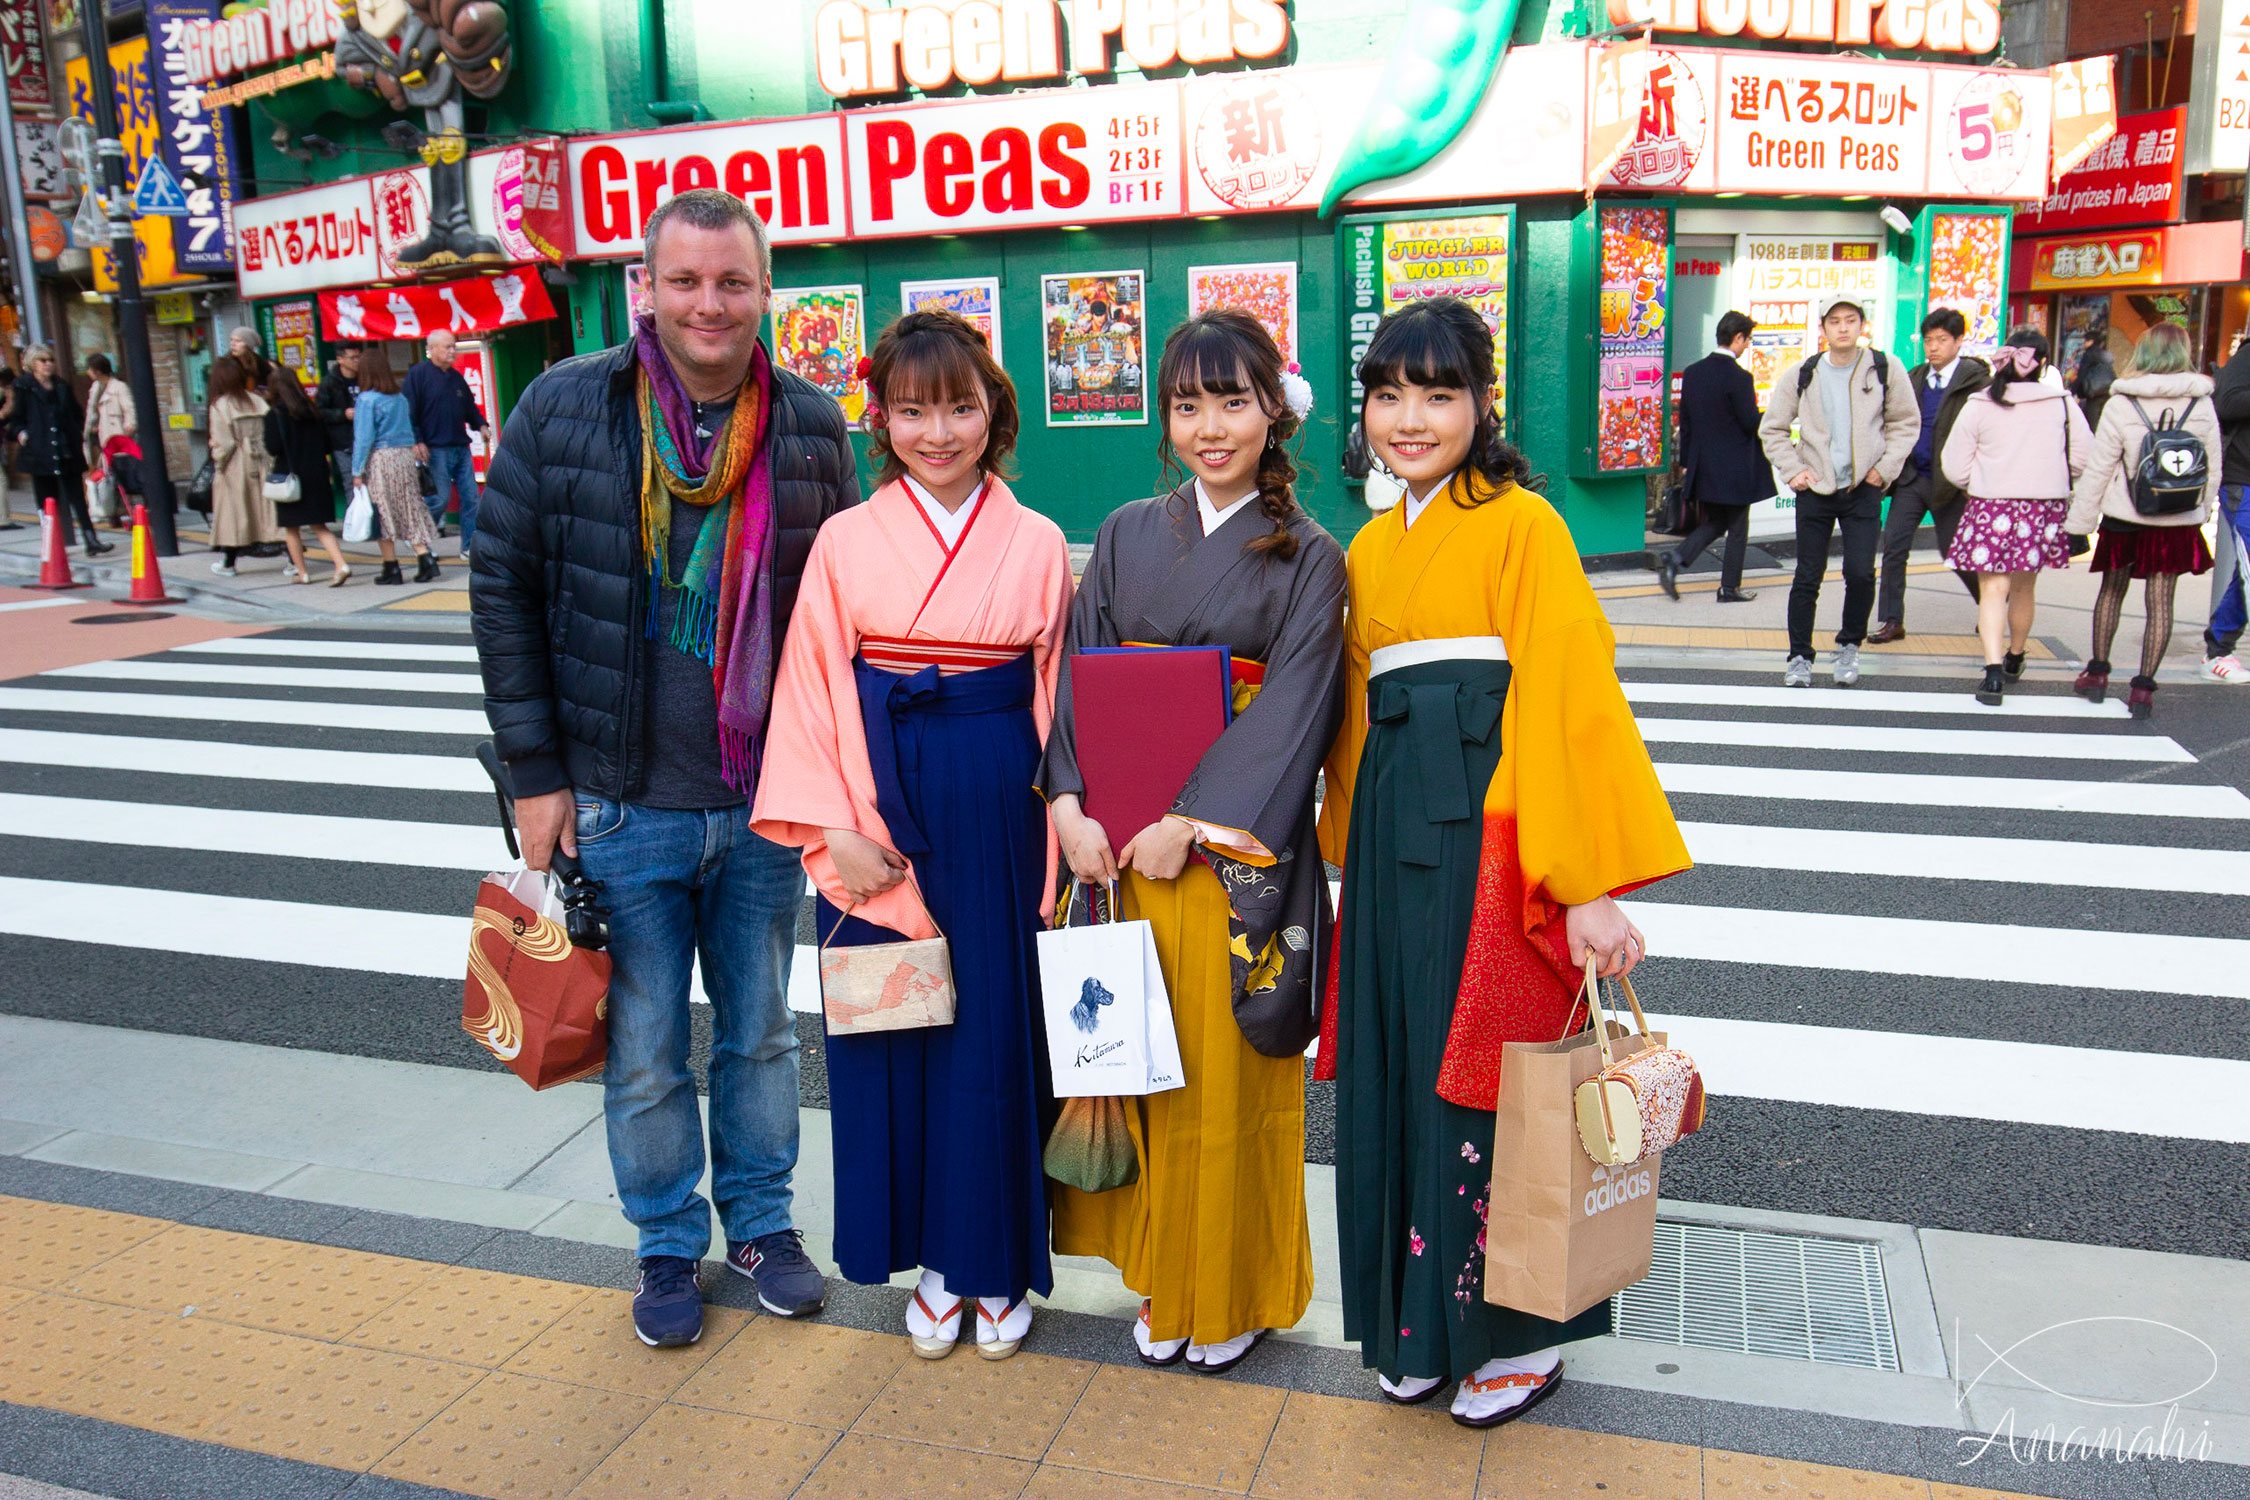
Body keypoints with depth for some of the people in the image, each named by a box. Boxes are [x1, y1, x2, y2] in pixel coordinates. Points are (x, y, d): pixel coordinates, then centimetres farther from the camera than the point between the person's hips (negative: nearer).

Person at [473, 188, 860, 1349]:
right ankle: (669, 1244, 33)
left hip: (765, 805, 2)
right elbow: (503, 590, -1)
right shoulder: (564, 410, -6)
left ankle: (761, 1223, 37)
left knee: (760, 1033, 17)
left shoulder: (811, 428, -1)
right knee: (643, 1053, 11)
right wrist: (533, 772, -4)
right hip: (620, 806, -1)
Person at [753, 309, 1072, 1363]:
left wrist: (1061, 825, -4)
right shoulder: (847, 541, 1)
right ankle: (935, 1262, 28)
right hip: (884, 816, 0)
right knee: (896, 1031, 9)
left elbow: (1059, 700, 4)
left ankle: (997, 1263, 26)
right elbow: (810, 690, -1)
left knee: (997, 1028, 7)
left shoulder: (1037, 545, 3)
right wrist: (831, 830, -9)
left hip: (999, 819, 0)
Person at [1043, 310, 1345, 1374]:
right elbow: (1076, 678, 4)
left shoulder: (1308, 560, -2)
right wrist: (1068, 805, -10)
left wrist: (1193, 826, -18)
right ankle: (1163, 1282, 29)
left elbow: (1292, 715, -11)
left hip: (1238, 854, -3)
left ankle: (1235, 1294, 25)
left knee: (1230, 1076, 5)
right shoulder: (1127, 536, 9)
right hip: (1122, 845, 3)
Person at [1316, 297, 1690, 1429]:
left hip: (1491, 838, -6)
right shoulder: (1370, 547, 14)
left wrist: (1591, 885, -21)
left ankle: (1523, 1333, 24)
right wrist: (1352, 848, 15)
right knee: (1398, 1075, 12)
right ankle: (1421, 1323, 30)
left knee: (1487, 1079, 3)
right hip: (1395, 835, 7)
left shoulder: (1522, 524, -8)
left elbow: (1571, 698, -15)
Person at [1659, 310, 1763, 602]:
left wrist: (1686, 461, 14)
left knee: (1712, 524, 18)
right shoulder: (1738, 377, -18)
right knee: (1737, 529, 8)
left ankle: (1675, 559, -2)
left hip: (1703, 466, 6)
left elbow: (1684, 420, 8)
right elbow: (1751, 423, -16)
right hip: (1734, 469, -6)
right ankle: (1730, 587, 15)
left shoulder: (1692, 372, 3)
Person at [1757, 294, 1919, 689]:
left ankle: (1850, 645, 14)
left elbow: (1906, 422, 10)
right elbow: (1772, 429, 9)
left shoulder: (1883, 369, 1)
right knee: (1807, 577, 2)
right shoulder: (1803, 376, 1)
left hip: (1864, 490, 0)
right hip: (1815, 491, 0)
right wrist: (1793, 469, -1)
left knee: (1860, 572, -9)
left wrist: (1885, 467, 0)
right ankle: (1800, 657, 13)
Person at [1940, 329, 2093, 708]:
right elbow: (2084, 458, -1)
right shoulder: (2062, 403, -1)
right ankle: (2015, 659, 38)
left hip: (1991, 506, -2)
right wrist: (2052, 478, 17)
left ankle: (1994, 670, -20)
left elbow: (1955, 467, -2)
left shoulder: (1979, 405, -4)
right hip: (2045, 506, 2)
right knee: (2024, 586, 19)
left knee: (1993, 589, -3)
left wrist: (1973, 487, 18)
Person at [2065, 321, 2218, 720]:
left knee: (2112, 590, 17)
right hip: (2179, 520, 1)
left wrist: (2079, 520, -1)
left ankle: (2097, 672, 23)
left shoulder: (2121, 404, -10)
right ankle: (2143, 687, 4)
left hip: (2126, 518, -1)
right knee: (2160, 601, 4)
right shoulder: (2201, 405, -4)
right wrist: (2200, 511, 17)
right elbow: (2213, 467, 3)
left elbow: (2098, 468, -8)